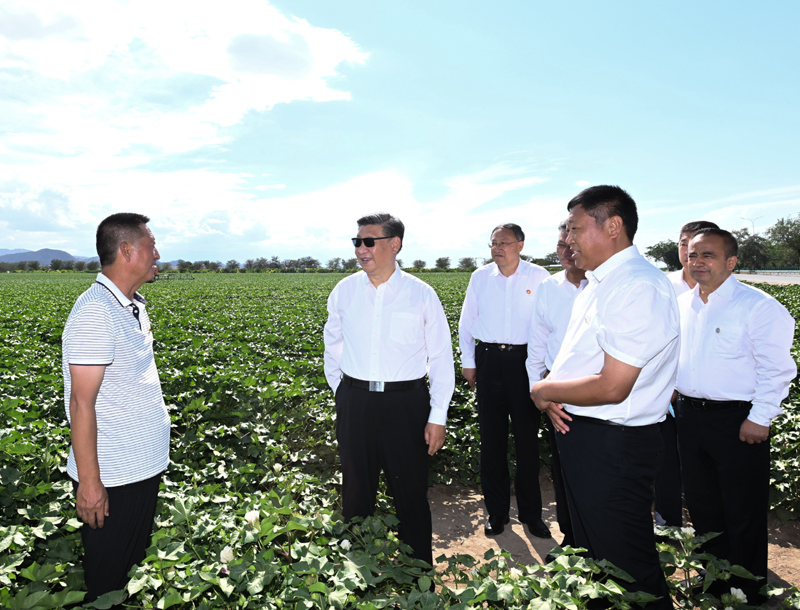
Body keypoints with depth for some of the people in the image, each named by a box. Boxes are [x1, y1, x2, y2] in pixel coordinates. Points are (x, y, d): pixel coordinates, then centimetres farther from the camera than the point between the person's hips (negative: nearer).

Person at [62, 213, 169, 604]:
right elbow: (81, 402, -22)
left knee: (136, 562, 24)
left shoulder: (133, 307, 7)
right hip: (112, 479, -8)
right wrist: (89, 482, -19)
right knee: (108, 579, 12)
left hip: (143, 466, 9)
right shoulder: (96, 312, -22)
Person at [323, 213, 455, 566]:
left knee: (411, 493, 9)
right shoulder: (344, 291, 3)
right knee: (356, 491, 16)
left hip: (405, 403, -2)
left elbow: (440, 357, -1)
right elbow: (333, 347, 17)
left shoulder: (421, 294, -5)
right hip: (354, 402, 3)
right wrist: (341, 391, 12)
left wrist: (438, 417, -4)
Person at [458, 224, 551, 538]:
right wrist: (468, 361, 8)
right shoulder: (480, 277, 6)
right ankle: (496, 511, 23)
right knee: (491, 438, 8)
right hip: (489, 359, 2)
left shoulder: (539, 277, 0)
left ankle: (531, 512, 23)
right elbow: (466, 321, 12)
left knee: (527, 437, 5)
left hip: (525, 361, -2)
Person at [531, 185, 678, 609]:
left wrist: (544, 391, -13)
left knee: (626, 567, 8)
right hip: (579, 432, 10)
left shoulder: (638, 287, -23)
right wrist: (555, 396, -2)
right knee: (592, 552, 26)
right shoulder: (598, 283, 10)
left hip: (614, 444, -10)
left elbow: (612, 387, -27)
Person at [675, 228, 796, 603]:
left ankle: (748, 590, 27)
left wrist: (760, 419, -14)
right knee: (702, 503, 19)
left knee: (743, 513, 7)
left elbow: (776, 368, -13)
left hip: (738, 421, -6)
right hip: (689, 415, 7)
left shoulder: (758, 306, -13)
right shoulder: (681, 305, 7)